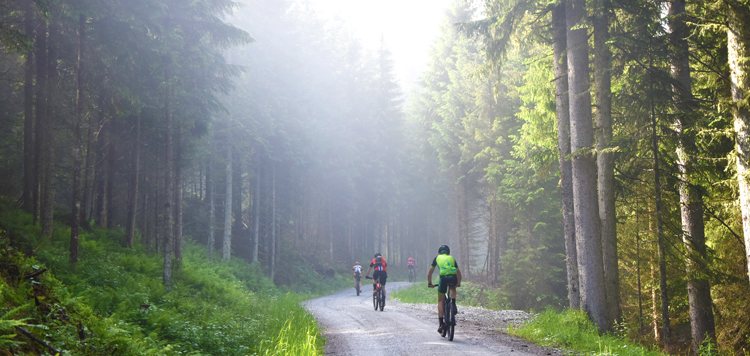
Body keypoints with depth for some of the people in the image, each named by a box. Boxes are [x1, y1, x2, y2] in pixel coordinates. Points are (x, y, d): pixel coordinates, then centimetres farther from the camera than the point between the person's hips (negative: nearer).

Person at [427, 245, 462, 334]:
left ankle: (441, 323, 4)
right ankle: (454, 305, 15)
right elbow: (459, 273, 37)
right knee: (452, 288, 38)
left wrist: (430, 283, 38)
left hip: (444, 278, -2)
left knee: (440, 301, 13)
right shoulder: (452, 258, 30)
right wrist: (458, 283, 52)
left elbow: (429, 273, 27)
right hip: (453, 278, 2)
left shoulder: (437, 258, 27)